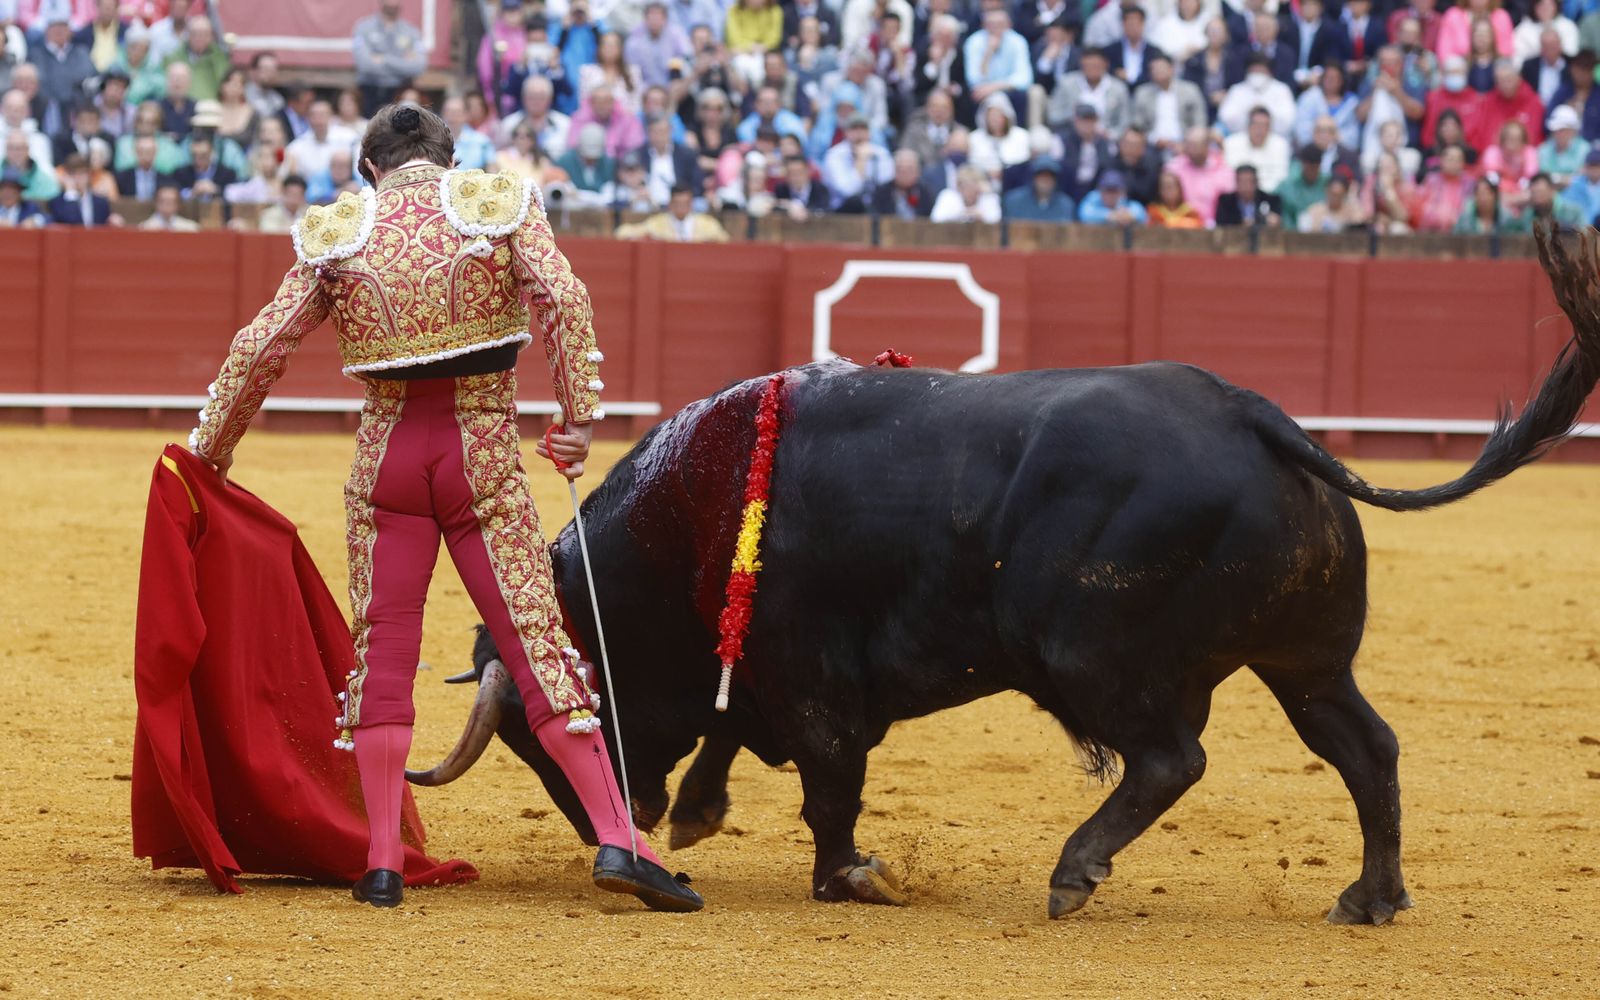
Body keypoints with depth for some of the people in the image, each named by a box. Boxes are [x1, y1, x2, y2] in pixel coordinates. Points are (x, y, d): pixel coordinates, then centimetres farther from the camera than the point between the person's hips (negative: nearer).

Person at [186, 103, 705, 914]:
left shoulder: (335, 233, 6)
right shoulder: (499, 205, 3)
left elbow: (261, 346, 6)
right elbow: (564, 299, -12)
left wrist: (211, 445, 17)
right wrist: (579, 417, -10)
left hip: (387, 452, 1)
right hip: (484, 453, -1)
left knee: (381, 651, 8)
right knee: (537, 642, -2)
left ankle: (382, 865, 4)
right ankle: (616, 842, -10)